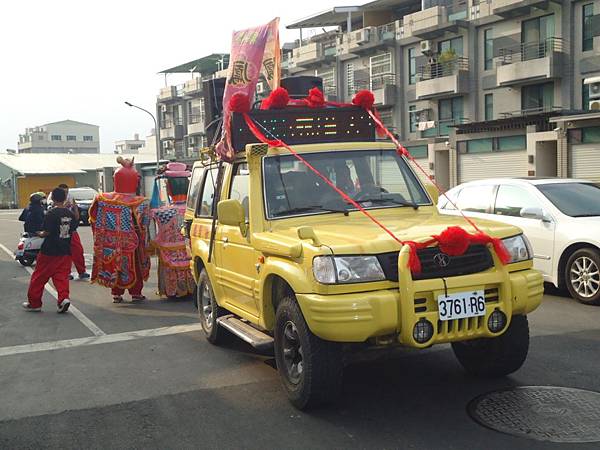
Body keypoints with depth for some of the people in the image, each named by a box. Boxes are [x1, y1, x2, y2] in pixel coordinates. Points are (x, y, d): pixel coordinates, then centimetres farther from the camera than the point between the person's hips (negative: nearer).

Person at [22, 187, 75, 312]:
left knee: (39, 276, 9)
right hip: (65, 251, 5)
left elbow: (47, 232, -17)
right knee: (61, 276, 6)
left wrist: (40, 234, 3)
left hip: (49, 251, -4)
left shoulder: (51, 214, -14)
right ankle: (63, 298, -13)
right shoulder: (70, 214, 3)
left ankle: (34, 303, 17)